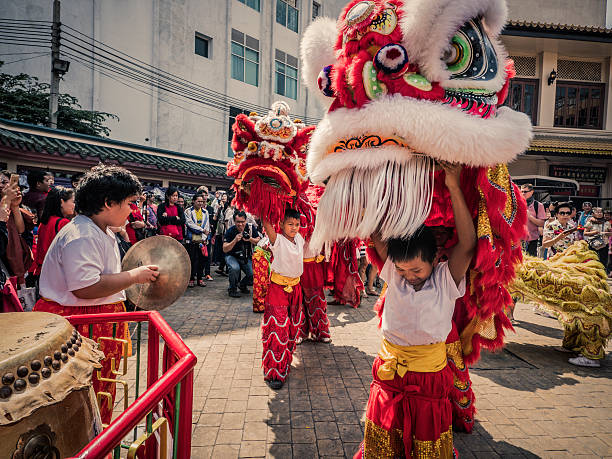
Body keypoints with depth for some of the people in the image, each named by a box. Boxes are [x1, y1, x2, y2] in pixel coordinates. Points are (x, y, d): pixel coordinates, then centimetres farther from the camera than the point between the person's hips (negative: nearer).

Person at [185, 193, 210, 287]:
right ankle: (191, 279, 9)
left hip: (202, 240, 3)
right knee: (192, 259, -1)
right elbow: (190, 223, -9)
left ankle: (200, 278, 14)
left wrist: (203, 238, -3)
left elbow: (207, 226, 8)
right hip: (192, 239, -3)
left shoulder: (205, 212, 13)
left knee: (202, 259, 3)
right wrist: (202, 230, -11)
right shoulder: (188, 211, 2)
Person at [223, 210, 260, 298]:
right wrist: (235, 240, -32)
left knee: (253, 275, -17)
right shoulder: (230, 231, -15)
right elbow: (225, 249, -18)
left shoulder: (251, 228, -8)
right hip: (232, 256, -3)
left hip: (246, 257, 3)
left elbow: (259, 242, -4)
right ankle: (232, 289, -8)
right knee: (235, 268, -35)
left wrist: (250, 239, -23)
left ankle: (243, 285, 19)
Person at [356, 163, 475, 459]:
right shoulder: (394, 273, -6)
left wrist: (453, 188, -31)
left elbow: (467, 245, -28)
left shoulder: (446, 279, -13)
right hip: (388, 374, 3)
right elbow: (375, 235, -10)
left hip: (429, 378, -2)